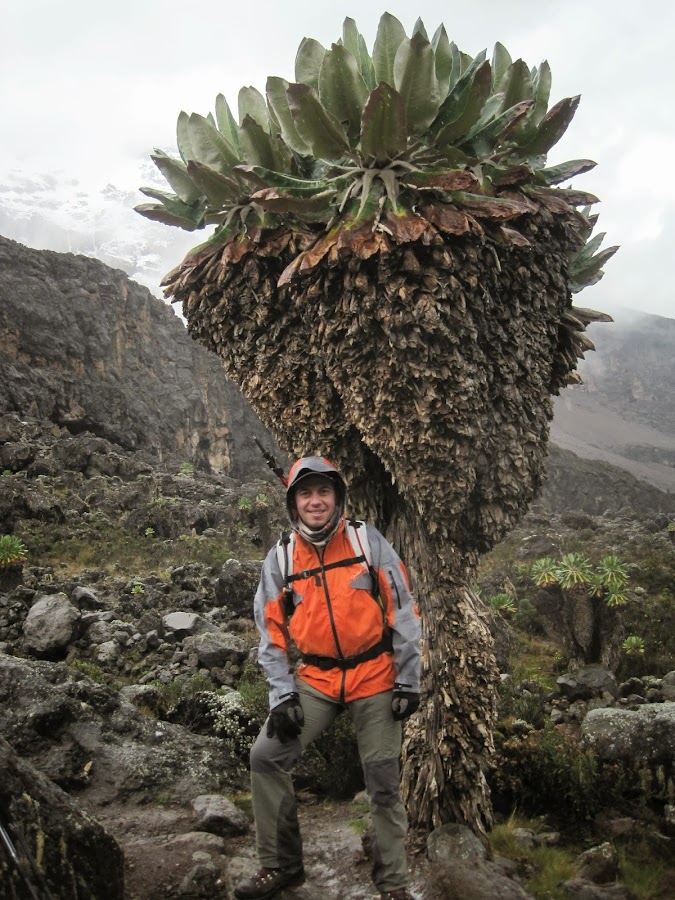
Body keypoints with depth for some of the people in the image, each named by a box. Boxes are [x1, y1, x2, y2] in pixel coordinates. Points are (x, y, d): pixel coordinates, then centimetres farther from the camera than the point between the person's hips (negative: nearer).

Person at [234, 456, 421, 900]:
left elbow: (403, 611, -5)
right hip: (316, 680, 3)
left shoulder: (368, 540, -8)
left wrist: (409, 680, -7)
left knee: (384, 781, 4)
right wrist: (282, 695, -6)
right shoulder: (280, 558, -1)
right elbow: (273, 634, 3)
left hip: (376, 677, -2)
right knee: (266, 757, -5)